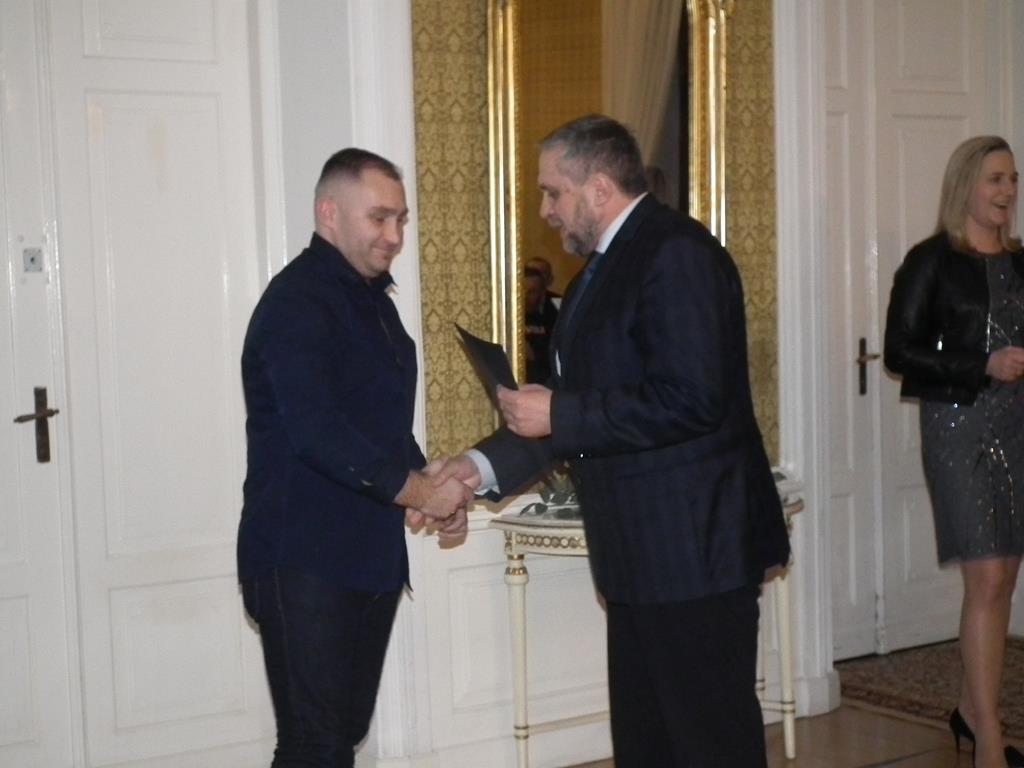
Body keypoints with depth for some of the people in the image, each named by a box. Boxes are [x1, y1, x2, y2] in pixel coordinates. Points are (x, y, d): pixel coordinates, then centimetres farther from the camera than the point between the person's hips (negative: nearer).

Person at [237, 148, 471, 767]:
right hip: (305, 560, -9)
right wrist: (415, 489, -19)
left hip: (371, 555, 9)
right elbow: (314, 431, -25)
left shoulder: (372, 298, 16)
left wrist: (430, 489, 6)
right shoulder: (297, 302, -13)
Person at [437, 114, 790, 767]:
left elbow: (690, 400, -25)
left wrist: (558, 414, -18)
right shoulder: (604, 268, 16)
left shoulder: (677, 253, -15)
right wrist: (486, 464, 8)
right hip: (643, 555, 10)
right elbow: (586, 406, 19)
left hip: (695, 547, -10)